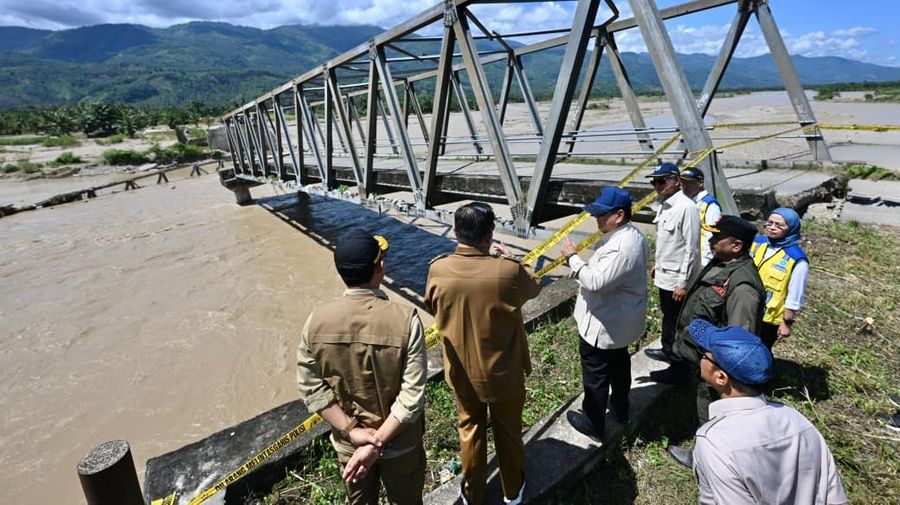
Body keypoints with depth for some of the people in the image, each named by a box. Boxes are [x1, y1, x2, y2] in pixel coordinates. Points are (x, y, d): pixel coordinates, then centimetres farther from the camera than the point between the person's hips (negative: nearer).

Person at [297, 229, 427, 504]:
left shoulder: (317, 320, -17)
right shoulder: (405, 319, -27)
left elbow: (311, 387, -12)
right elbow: (412, 396, -26)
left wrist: (351, 430, -11)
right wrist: (378, 442, -18)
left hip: (347, 443, 3)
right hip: (399, 442, -2)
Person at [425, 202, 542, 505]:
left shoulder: (438, 269, -19)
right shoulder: (508, 271, -27)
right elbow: (534, 286, -3)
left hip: (462, 374, 2)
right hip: (503, 374, -1)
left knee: (470, 432, 24)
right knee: (508, 432, 24)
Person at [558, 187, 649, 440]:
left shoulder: (621, 246, -32)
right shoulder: (632, 235, 3)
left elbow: (596, 282, -33)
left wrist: (572, 257, -25)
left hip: (603, 326, -11)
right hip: (621, 320, 11)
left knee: (596, 374, 8)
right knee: (619, 362, 27)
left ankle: (593, 424, 26)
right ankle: (620, 409, 48)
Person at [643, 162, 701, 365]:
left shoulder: (686, 207, -22)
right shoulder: (664, 204, 5)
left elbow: (691, 248, -23)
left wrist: (683, 282, -21)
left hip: (677, 279, -9)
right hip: (664, 275, 9)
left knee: (677, 323, 6)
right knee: (668, 317, 25)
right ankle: (668, 351, 43)